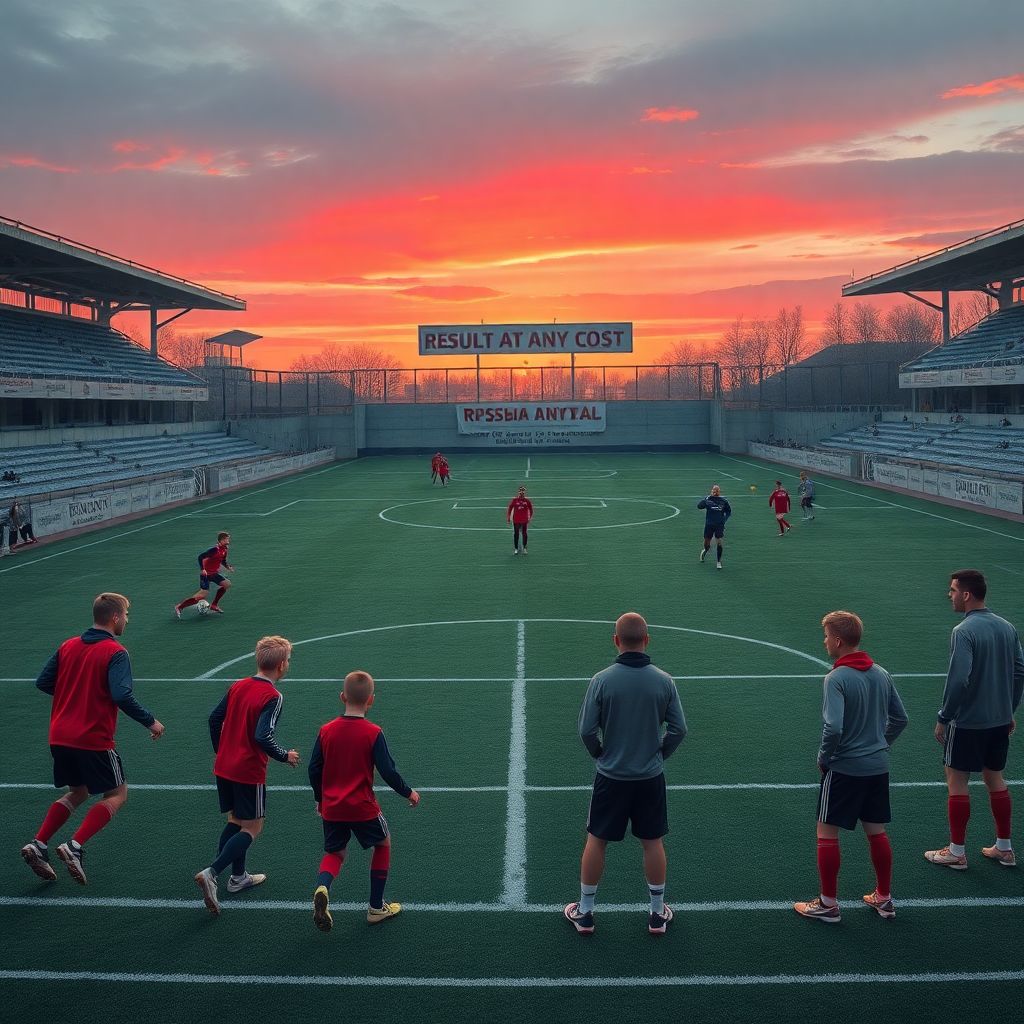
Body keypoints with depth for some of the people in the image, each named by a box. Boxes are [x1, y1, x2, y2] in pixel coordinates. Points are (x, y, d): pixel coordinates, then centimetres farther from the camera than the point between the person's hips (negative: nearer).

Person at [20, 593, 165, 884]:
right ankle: (75, 847, -7)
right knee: (117, 794, 8)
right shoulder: (115, 653, -13)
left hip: (60, 737, 7)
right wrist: (150, 721, -13)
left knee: (77, 792, 25)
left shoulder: (68, 646, 7)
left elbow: (43, 682, 10)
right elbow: (121, 696, -24)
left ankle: (37, 845, 13)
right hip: (94, 739, -7)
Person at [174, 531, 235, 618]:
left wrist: (228, 566, 2)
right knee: (204, 594, -15)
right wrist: (202, 569, -29)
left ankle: (214, 605, 14)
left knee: (227, 584, 4)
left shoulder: (224, 549, 3)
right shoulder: (214, 549, -24)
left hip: (214, 573, 9)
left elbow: (223, 561, 20)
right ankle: (179, 607, -8)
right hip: (206, 574, -9)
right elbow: (200, 557, -25)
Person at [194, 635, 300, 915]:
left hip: (223, 767, 8)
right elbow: (263, 737, -25)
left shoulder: (237, 687, 4)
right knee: (252, 828, 4)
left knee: (236, 820, 21)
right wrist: (285, 756, -9)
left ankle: (238, 877, 31)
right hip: (249, 772, -7)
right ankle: (210, 874, -10)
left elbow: (214, 718, 9)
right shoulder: (272, 696, -17)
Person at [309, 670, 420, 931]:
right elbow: (388, 771, -12)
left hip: (331, 808, 3)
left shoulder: (326, 730, -2)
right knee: (383, 843, 21)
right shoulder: (373, 733, -13)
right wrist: (408, 793, 5)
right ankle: (376, 908, 23)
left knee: (334, 853, 20)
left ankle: (322, 889, -13)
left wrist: (320, 798, 20)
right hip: (362, 808, -3)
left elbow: (314, 769, 4)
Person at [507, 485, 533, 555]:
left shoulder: (527, 501, 0)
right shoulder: (514, 500, -3)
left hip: (524, 520, 1)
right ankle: (516, 549, 13)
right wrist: (508, 517, -1)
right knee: (516, 534, 4)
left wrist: (530, 518, 1)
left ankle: (524, 548, 16)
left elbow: (531, 510, 8)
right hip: (516, 520, -1)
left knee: (524, 534, 6)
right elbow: (509, 509, 3)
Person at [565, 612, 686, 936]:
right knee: (653, 843, 15)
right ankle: (657, 914, 26)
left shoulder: (602, 680, -14)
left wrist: (600, 754, 7)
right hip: (651, 777, 1)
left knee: (596, 841, 12)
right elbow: (679, 729, -5)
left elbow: (587, 730, -12)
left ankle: (584, 913, 23)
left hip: (611, 776, -1)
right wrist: (659, 753, 11)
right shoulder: (664, 681, -9)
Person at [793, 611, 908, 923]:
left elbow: (833, 727, -26)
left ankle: (828, 904, 12)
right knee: (877, 832, 18)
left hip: (844, 768, -7)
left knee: (826, 833, 6)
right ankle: (884, 898, 28)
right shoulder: (881, 674, 4)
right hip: (878, 767, 7)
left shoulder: (837, 678, -18)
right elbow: (900, 718, 11)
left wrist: (823, 758, -10)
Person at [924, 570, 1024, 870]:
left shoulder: (964, 632, -19)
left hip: (968, 722, -7)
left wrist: (943, 718, -13)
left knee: (956, 781, 5)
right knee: (995, 779, 18)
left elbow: (958, 680, -24)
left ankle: (956, 852, 12)